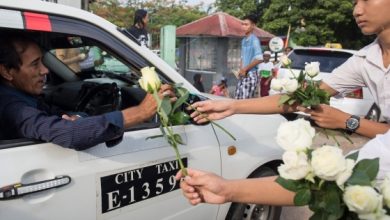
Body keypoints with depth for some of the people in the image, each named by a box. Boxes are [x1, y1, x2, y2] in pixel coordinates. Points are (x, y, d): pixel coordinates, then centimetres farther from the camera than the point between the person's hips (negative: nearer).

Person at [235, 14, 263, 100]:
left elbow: (259, 59, -20)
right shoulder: (243, 40, 13)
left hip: (250, 75, -8)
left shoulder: (254, 40, -12)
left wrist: (245, 69, -13)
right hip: (242, 75, 8)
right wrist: (241, 70, 3)